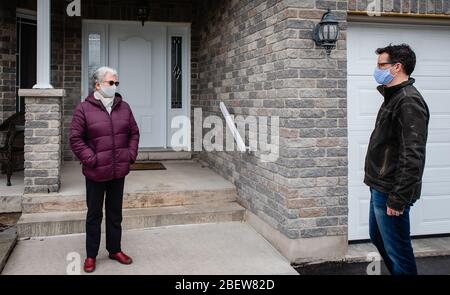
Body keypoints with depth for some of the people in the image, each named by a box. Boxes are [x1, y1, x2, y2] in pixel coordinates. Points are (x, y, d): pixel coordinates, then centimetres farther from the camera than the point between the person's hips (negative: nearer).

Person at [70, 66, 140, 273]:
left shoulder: (123, 107, 6)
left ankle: (115, 250, 30)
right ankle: (91, 255, 22)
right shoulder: (84, 109, -8)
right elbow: (76, 139, -8)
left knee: (115, 213, 16)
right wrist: (91, 159, -14)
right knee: (94, 214, 9)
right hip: (96, 172, -4)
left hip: (119, 171, 4)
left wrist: (131, 155, 1)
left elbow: (134, 133, 12)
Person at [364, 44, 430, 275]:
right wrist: (380, 187, 17)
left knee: (397, 248, 2)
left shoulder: (409, 101, -17)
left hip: (390, 191, -10)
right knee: (378, 237, 22)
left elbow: (412, 156, -23)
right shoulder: (394, 97, 13)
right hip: (380, 187, 10)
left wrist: (398, 198, -23)